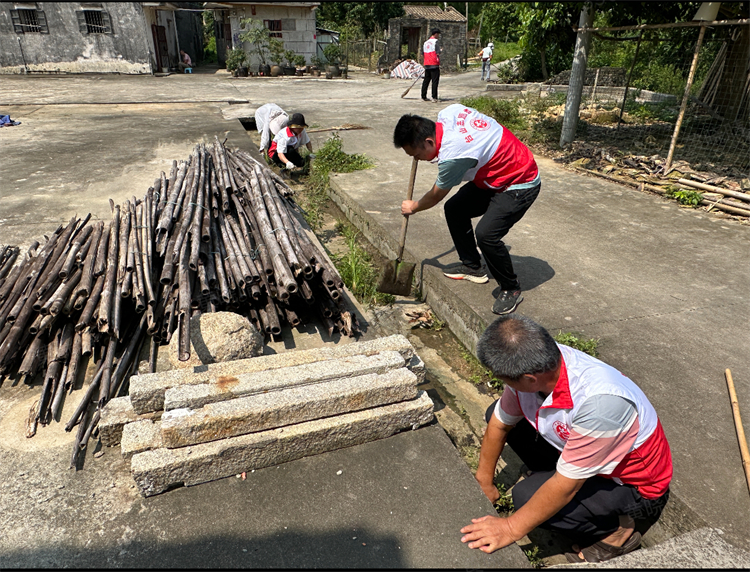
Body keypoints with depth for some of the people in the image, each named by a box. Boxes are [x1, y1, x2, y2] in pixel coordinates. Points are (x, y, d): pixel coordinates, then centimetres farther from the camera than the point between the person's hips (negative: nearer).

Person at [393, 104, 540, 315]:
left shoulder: (453, 155, -32)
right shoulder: (447, 113, -10)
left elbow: (435, 196, -13)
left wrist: (413, 207, 7)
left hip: (521, 185, -10)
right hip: (495, 174, 10)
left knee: (486, 234, -25)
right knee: (454, 209, 7)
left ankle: (511, 289, -2)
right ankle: (472, 266, 23)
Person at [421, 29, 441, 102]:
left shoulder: (426, 42, 14)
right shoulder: (435, 41, -6)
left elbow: (423, 54, 16)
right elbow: (438, 53, -16)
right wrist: (440, 50, 5)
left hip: (426, 64, 7)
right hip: (434, 64, -7)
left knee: (426, 80, 12)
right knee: (435, 81, -5)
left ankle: (423, 97, 13)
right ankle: (434, 97, -8)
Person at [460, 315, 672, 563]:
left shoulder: (599, 402, -41)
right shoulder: (538, 363, -20)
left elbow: (566, 486, -30)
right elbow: (499, 424, -3)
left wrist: (512, 528, -19)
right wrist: (483, 482, 7)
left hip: (636, 485, -6)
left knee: (526, 495, -26)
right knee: (496, 413, -3)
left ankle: (616, 530, -1)